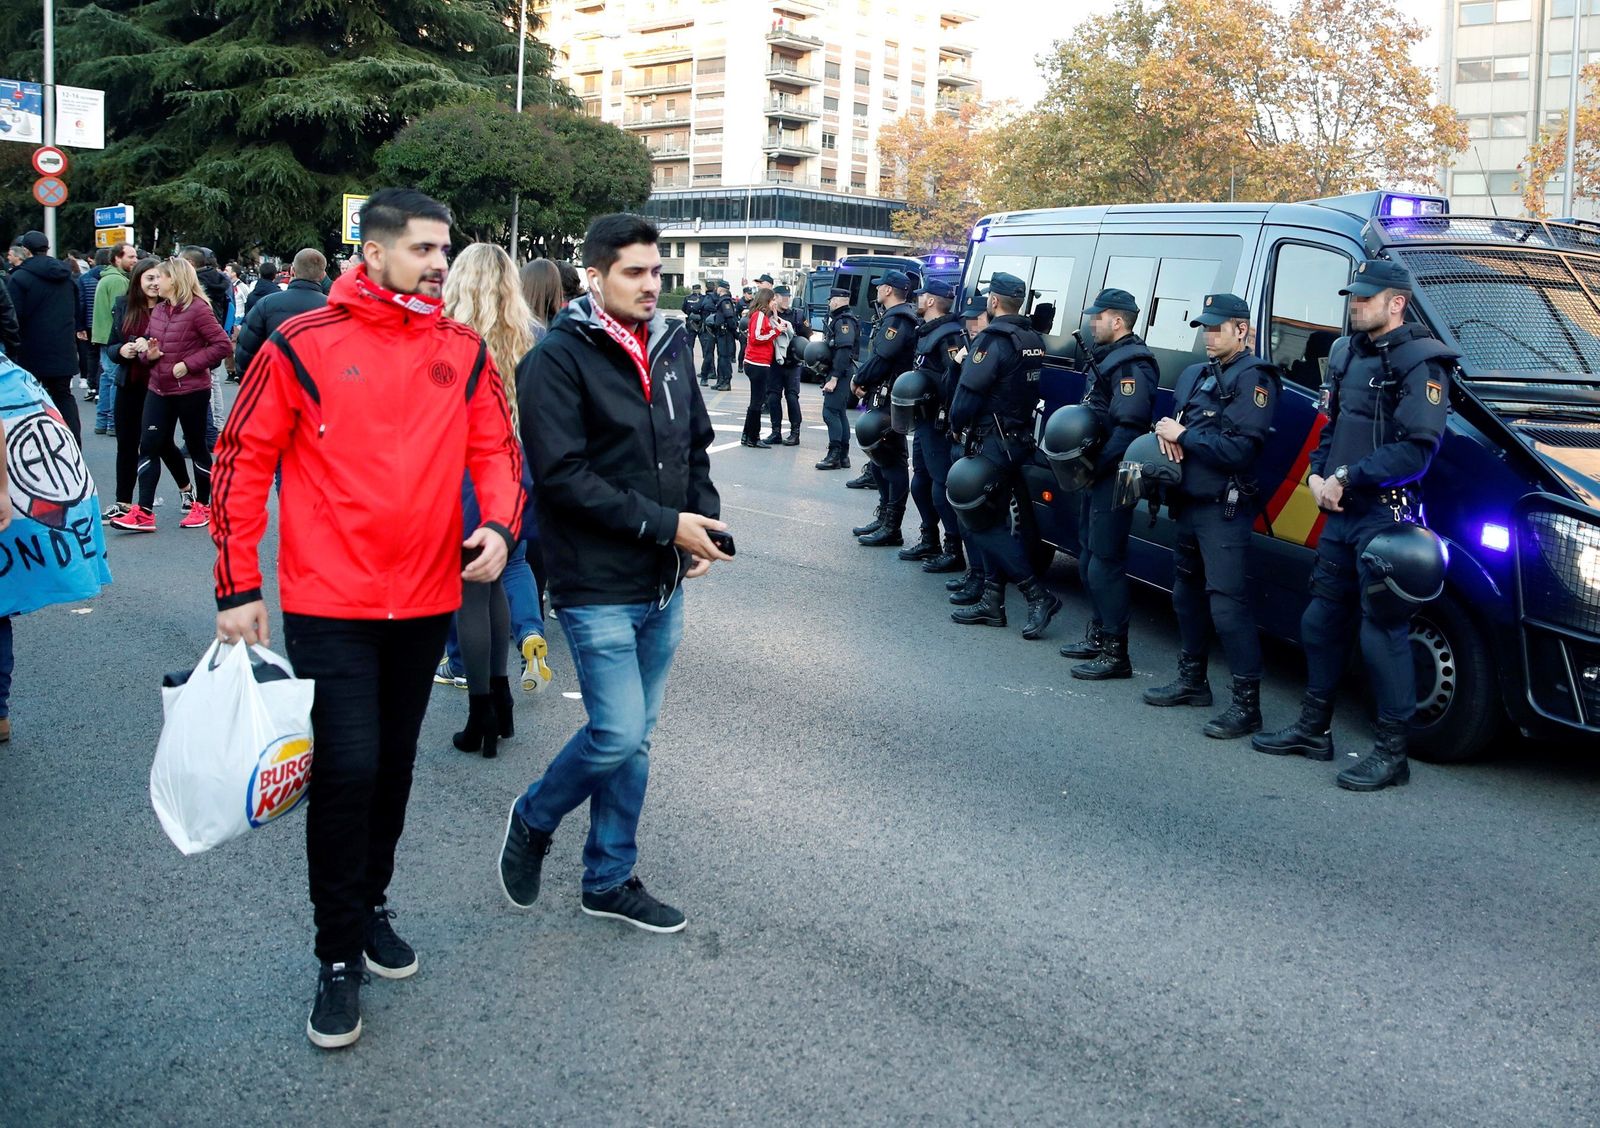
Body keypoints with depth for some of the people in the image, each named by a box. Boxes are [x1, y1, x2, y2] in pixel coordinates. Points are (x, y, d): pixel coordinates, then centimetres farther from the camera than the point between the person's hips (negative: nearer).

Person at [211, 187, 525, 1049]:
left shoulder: (464, 353, 3)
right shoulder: (303, 346, -8)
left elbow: (495, 450, 10)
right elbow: (243, 460, -4)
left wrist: (499, 527, -11)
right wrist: (237, 588, -5)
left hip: (426, 599, 4)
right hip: (330, 602, -4)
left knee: (394, 764, 16)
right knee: (348, 769, -7)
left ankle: (370, 905, 37)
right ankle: (340, 955, 10)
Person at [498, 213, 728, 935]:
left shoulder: (671, 346, 9)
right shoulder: (560, 358, -12)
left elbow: (696, 445, 19)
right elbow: (562, 474, -20)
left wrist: (704, 521, 1)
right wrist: (665, 524, -19)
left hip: (664, 584, 7)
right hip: (598, 585, -7)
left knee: (634, 736, 13)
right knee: (618, 734, -9)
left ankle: (610, 877, 28)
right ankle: (533, 820, 20)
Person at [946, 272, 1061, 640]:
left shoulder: (993, 340, -16)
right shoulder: (1034, 340, 11)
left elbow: (967, 394, -18)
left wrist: (957, 426, -1)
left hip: (992, 444, -9)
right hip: (1021, 440, 9)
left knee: (980, 523, -5)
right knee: (992, 520, 14)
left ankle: (1038, 595, -7)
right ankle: (992, 602, 17)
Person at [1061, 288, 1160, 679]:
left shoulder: (1132, 364, -17)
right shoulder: (1108, 358, 17)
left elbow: (1129, 428, -25)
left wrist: (1096, 467, -21)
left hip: (1113, 478, -11)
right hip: (1097, 475, 11)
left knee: (1105, 563, -9)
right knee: (1089, 557, 18)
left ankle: (1114, 653, -5)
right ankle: (1098, 635, 29)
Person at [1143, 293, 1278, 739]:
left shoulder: (1253, 379, -11)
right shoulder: (1194, 375, 16)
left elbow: (1238, 450, -21)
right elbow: (1171, 423, 18)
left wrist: (1183, 435, -15)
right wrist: (1166, 432, -6)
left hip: (1225, 512, -9)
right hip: (1188, 504, 9)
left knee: (1228, 604, -11)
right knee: (1187, 593, 18)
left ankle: (1247, 703, -6)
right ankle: (1192, 680, 32)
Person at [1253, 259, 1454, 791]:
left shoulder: (1421, 362, -12)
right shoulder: (1348, 354, 14)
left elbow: (1417, 449, -20)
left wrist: (1347, 477, -21)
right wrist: (1317, 474, 2)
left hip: (1386, 517, -9)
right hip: (1341, 514, 9)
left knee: (1383, 632, -5)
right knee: (1321, 620, 15)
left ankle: (1392, 752, 4)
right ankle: (1313, 729, 29)